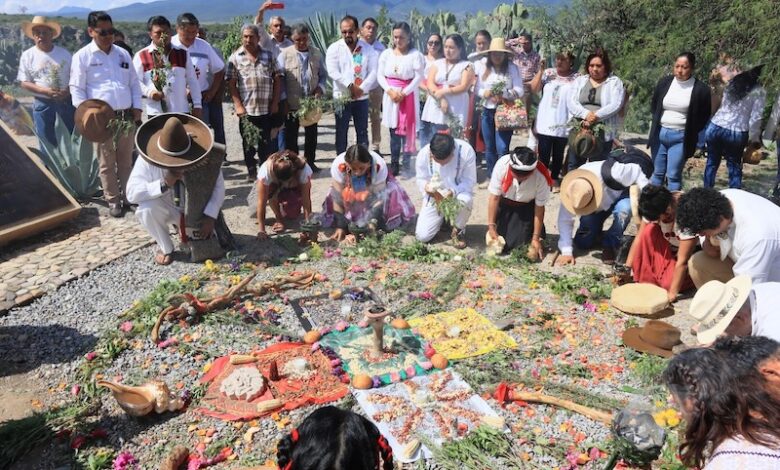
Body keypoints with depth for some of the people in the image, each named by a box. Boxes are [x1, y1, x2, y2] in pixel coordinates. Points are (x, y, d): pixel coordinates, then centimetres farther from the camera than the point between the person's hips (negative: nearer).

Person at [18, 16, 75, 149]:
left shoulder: (64, 53, 4)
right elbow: (24, 83, -1)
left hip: (66, 101, 1)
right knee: (46, 141, 5)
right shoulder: (27, 55, 0)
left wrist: (68, 91, -14)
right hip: (42, 103, -1)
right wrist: (45, 91, -18)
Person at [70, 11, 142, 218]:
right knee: (107, 163, 3)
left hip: (127, 115, 4)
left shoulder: (123, 54, 12)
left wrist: (137, 108, 4)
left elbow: (134, 83, 15)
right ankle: (113, 200, 13)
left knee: (126, 160, 11)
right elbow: (76, 89, -4)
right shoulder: (82, 56, -1)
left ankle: (127, 196, 22)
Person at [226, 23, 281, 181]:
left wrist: (275, 102, -1)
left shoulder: (268, 55, 7)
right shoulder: (235, 57, 2)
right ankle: (251, 171, 20)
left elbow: (277, 79, 7)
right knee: (248, 142, 8)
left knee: (265, 142, 9)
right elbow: (231, 83, 0)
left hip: (267, 109, 1)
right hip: (246, 109, -1)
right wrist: (238, 106, -8)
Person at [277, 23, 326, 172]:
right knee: (291, 136, 6)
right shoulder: (285, 54, -4)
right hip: (292, 103, -2)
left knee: (311, 134, 11)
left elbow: (323, 74, 11)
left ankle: (310, 162, 25)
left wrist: (320, 89, -8)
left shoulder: (316, 53, 5)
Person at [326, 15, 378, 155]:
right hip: (341, 97, -1)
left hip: (362, 97, 1)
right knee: (341, 132, 5)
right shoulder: (334, 48, -1)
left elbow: (373, 72, -2)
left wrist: (362, 88, -15)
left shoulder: (368, 48, 4)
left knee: (362, 132, 6)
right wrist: (350, 85, -20)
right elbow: (332, 71, -12)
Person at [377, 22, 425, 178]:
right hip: (391, 95, 3)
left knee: (407, 131, -3)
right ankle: (394, 164, 12)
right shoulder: (386, 54, 7)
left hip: (408, 96, -3)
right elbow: (380, 75, 5)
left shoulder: (415, 55, -4)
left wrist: (404, 93, -15)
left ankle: (407, 165, 4)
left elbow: (419, 77, -9)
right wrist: (390, 91, -10)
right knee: (394, 131, 5)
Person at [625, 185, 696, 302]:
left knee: (668, 283, -27)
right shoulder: (654, 208, -22)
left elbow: (682, 261, -34)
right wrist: (627, 268, -22)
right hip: (668, 248, 5)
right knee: (649, 230, -25)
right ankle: (646, 279, -13)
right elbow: (639, 237, -17)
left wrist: (672, 293, -32)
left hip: (691, 251, -5)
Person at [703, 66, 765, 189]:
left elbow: (721, 104, 10)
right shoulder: (759, 91, -4)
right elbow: (755, 118, -7)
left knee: (712, 163, 14)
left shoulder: (732, 82, 8)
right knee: (735, 168, 11)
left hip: (715, 127, 3)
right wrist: (755, 138, 3)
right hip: (736, 133, -3)